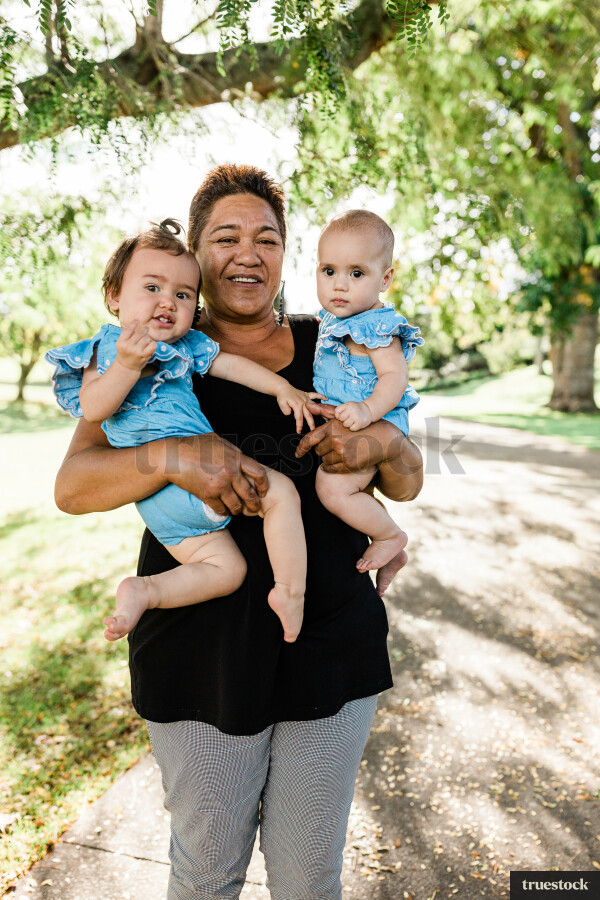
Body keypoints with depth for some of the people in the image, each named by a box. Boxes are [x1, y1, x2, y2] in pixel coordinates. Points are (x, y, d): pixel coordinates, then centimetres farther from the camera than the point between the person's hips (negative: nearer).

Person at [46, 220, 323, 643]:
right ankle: (290, 590, -4)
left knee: (226, 570, 7)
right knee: (281, 491, -11)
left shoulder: (187, 345, 19)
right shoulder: (106, 348, 0)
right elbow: (92, 409, -12)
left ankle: (144, 591, -2)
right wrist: (127, 365, -24)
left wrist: (283, 387, 9)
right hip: (167, 480, -8)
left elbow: (232, 364, 19)